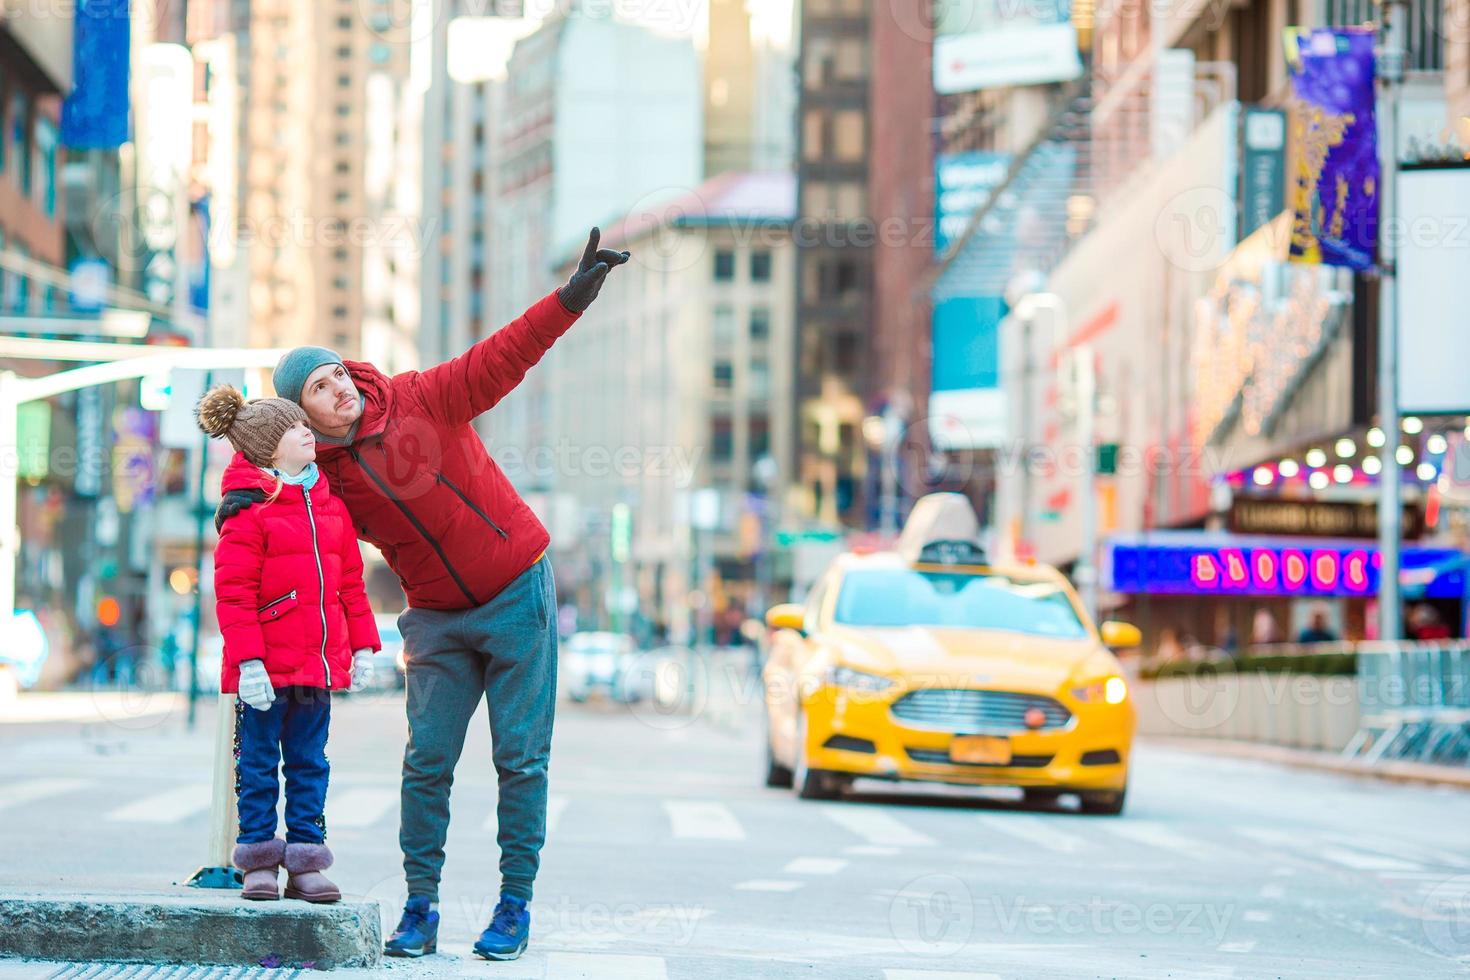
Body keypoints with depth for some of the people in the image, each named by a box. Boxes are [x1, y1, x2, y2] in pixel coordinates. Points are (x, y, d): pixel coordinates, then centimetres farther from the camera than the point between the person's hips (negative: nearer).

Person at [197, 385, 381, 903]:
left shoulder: (330, 505, 13)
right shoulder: (248, 510, -8)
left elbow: (350, 582, 18)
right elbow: (233, 592, -12)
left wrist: (362, 645, 13)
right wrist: (248, 660, -17)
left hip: (317, 663, 6)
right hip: (266, 666, -6)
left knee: (309, 764, 9)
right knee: (259, 764, 2)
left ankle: (306, 863, 13)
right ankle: (260, 863, 9)